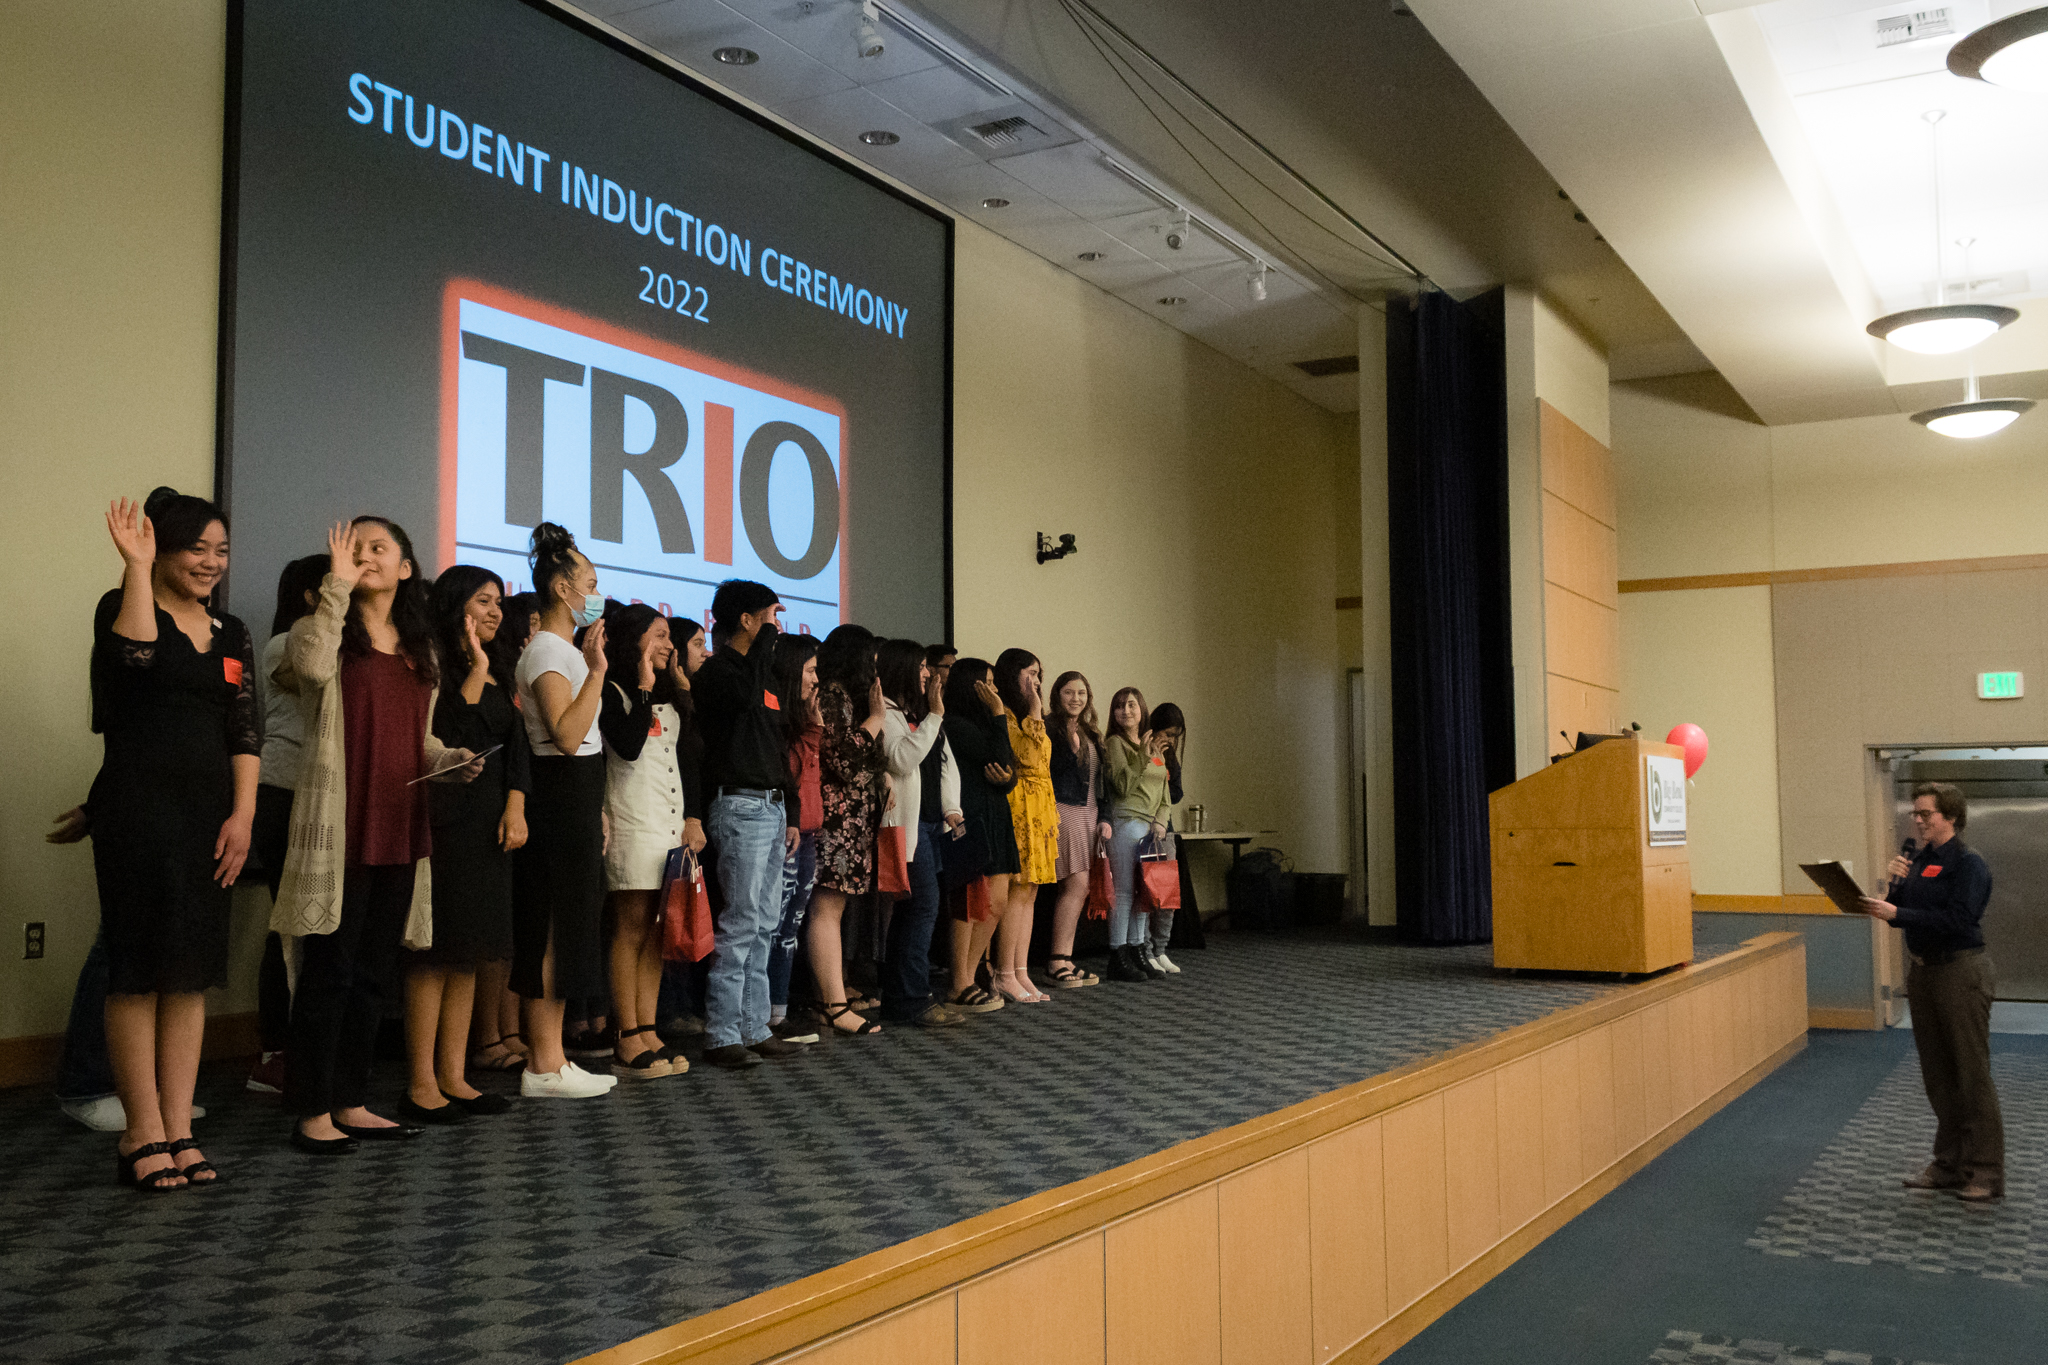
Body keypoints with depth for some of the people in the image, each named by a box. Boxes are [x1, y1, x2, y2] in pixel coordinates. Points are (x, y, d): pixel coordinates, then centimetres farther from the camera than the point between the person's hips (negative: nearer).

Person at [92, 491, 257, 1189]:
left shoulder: (231, 634, 14)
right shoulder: (125, 607, 0)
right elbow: (135, 653, -24)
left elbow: (246, 730, 9)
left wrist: (242, 814, -1)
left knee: (191, 973, 6)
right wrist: (136, 565, -19)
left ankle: (178, 1130, 11)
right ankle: (143, 1135, 3)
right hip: (137, 809, -5)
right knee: (139, 971, -3)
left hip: (208, 815, 6)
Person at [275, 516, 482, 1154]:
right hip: (339, 827, -6)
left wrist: (452, 759, 3)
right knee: (329, 970, -4)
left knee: (373, 973, 11)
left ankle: (351, 1103, 21)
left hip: (399, 829, 6)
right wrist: (338, 582, -18)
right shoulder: (328, 631, 0)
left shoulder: (420, 651, 18)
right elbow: (313, 666, -25)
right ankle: (312, 1112, 5)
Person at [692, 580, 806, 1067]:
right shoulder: (718, 671, -7)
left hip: (772, 808, 9)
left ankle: (754, 1027, 15)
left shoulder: (764, 673, 21)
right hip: (740, 807, -9)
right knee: (740, 924, -10)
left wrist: (790, 815, 20)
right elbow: (747, 693, -31)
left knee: (764, 923, 10)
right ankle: (721, 1036, -6)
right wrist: (767, 635, -18)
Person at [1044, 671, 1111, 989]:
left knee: (1076, 889, 4)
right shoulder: (1049, 730, -4)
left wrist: (1104, 818, 13)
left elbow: (1101, 780, 20)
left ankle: (1063, 961, 7)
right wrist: (1072, 748, -19)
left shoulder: (1092, 734, 20)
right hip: (1064, 812, -7)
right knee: (1077, 885, -13)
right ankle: (1057, 962, -8)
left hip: (1089, 815, 7)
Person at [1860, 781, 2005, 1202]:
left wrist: (1896, 913, -24)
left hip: (1960, 973, -8)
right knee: (1937, 1075, 13)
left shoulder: (1969, 863, -12)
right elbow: (1901, 912, 13)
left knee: (1972, 1075, -3)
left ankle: (1986, 1173, 3)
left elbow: (1956, 920, -22)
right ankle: (1949, 1164, 23)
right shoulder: (1918, 858, 11)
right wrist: (1897, 883, -5)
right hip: (1923, 970, 8)